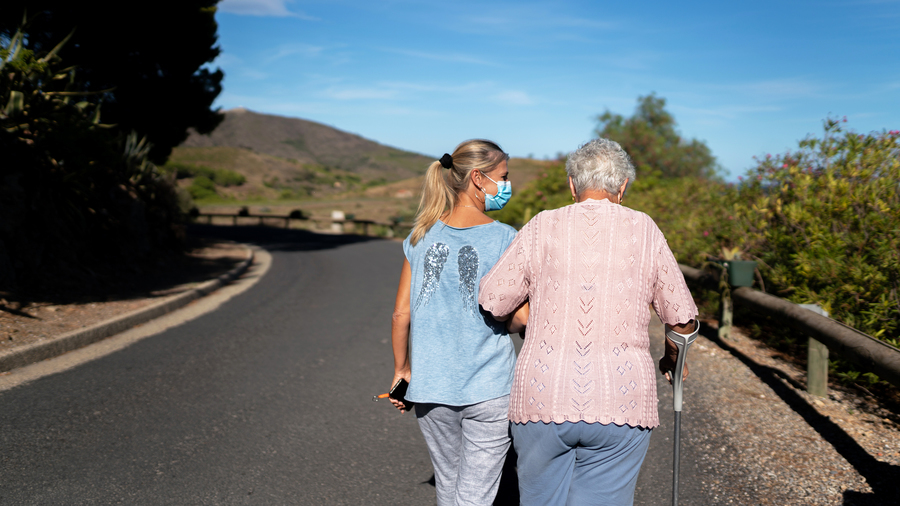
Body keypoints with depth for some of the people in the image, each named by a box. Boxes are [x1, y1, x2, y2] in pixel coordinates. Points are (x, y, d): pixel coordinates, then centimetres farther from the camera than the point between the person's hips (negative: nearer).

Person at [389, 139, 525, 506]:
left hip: (430, 386, 4)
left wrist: (402, 371, 16)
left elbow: (401, 315, 5)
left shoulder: (422, 237, 2)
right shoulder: (504, 238, -9)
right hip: (489, 390, -4)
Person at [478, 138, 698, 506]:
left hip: (542, 397, 0)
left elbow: (491, 301, 0)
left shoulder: (542, 227, 3)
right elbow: (683, 318, 9)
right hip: (620, 404, 0)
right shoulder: (644, 230, 5)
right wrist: (673, 357, 30)